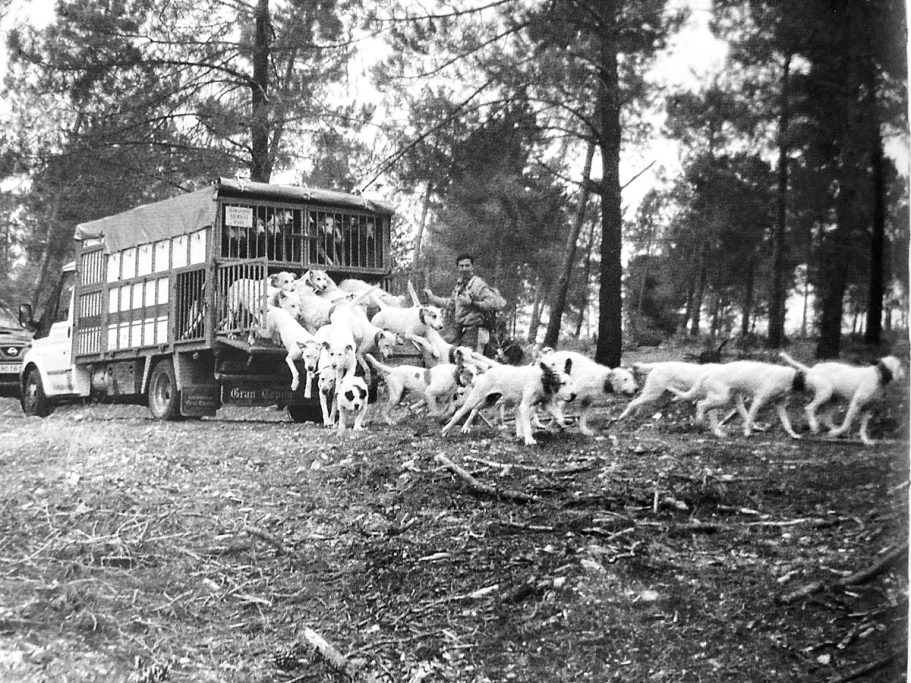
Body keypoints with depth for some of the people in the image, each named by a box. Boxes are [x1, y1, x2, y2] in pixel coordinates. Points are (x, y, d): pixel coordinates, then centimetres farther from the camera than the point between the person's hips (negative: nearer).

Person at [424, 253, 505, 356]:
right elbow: (451, 304, 32)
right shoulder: (459, 285, 15)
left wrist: (472, 303, -26)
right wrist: (432, 297, 39)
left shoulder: (479, 285, -12)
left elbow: (497, 304, -22)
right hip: (460, 333, 9)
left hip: (474, 333, -9)